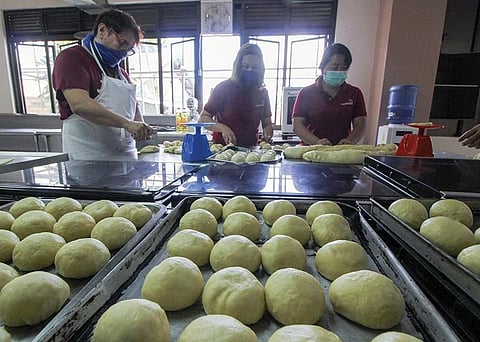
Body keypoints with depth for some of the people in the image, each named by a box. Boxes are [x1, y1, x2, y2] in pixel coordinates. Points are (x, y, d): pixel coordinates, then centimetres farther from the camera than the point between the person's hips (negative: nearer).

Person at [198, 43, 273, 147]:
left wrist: (267, 135, -5)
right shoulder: (223, 88, -2)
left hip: (250, 150, 4)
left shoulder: (262, 92, 10)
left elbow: (267, 124, 17)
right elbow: (203, 118, -1)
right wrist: (222, 128, -19)